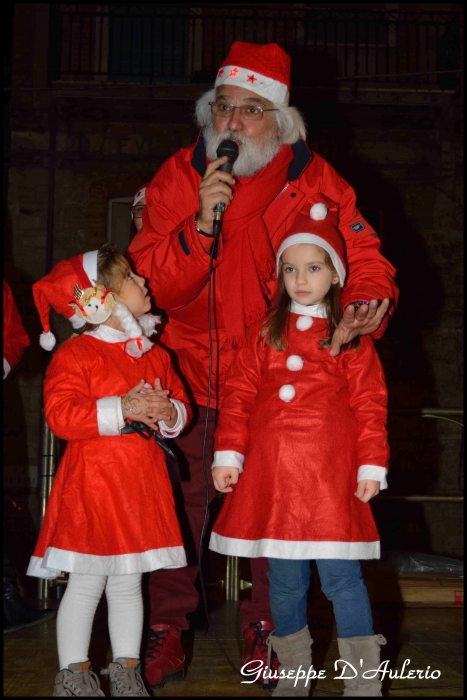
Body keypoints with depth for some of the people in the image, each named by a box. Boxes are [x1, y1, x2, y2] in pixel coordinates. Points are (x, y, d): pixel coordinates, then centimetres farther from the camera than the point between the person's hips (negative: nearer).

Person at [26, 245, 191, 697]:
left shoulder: (154, 354, 12)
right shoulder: (75, 354, -9)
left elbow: (181, 405, 16)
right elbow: (60, 414, -19)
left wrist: (168, 413, -8)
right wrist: (122, 409, -22)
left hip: (142, 486, 6)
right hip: (91, 485, -5)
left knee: (128, 583, 15)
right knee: (86, 584, 3)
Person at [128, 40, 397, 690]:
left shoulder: (315, 182, -6)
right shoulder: (178, 177, -4)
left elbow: (367, 266, -5)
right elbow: (147, 285, -11)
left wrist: (363, 312, -29)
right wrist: (202, 225, -27)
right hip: (191, 374, 1)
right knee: (180, 500, 2)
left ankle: (266, 625, 25)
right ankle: (167, 625, 20)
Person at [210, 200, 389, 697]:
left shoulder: (351, 337, 5)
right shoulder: (264, 334, 11)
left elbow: (370, 404, 2)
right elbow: (238, 394, 8)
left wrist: (372, 466, -3)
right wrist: (228, 455, 1)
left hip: (331, 475, -2)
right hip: (271, 475, 2)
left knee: (340, 575, -3)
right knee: (284, 579, 9)